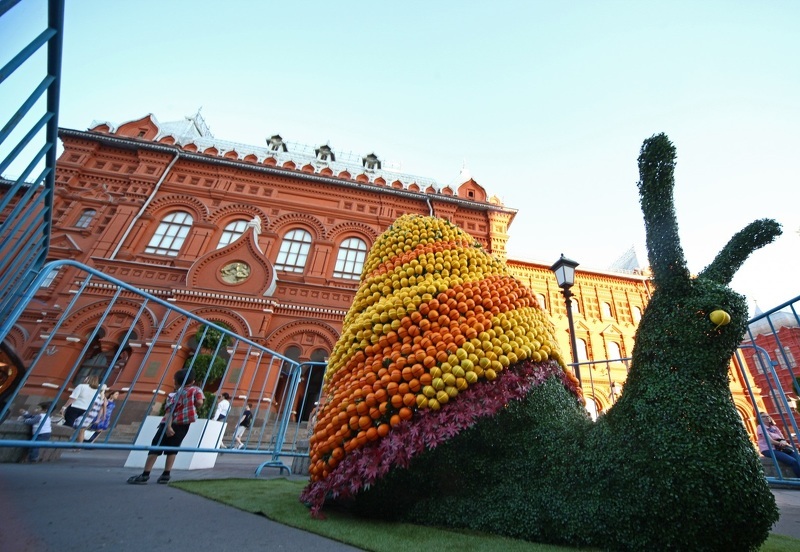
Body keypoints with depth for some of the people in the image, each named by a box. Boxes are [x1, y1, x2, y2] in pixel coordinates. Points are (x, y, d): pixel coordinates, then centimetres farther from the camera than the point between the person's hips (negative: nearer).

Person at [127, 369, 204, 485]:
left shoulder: (173, 395, 2)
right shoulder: (196, 390, 2)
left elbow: (170, 411, -11)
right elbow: (199, 402, -13)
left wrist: (168, 426, -20)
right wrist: (194, 409, 8)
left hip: (169, 424, -2)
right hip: (183, 425, 2)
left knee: (155, 448, 5)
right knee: (172, 449, 14)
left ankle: (145, 475, 5)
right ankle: (166, 475, 13)